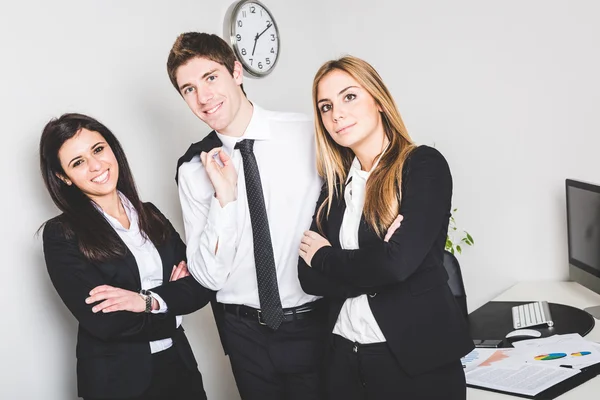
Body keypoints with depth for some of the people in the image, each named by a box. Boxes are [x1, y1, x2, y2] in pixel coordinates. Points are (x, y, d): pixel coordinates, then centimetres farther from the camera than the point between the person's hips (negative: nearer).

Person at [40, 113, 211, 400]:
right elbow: (103, 322, -20)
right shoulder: (61, 235, -11)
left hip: (179, 365, 5)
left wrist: (148, 300, -19)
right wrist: (174, 294, -12)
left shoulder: (150, 215, 3)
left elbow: (202, 285, -4)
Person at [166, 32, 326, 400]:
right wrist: (224, 197, -17)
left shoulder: (310, 134, -8)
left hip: (315, 324, -1)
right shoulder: (194, 169, -3)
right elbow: (209, 276, -6)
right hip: (246, 331, 2)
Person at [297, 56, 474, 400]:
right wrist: (373, 260, -17)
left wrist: (326, 256, -7)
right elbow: (310, 277, -1)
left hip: (417, 358, -5)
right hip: (345, 356, 5)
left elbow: (397, 263, -22)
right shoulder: (335, 183, 5)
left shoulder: (424, 165, -11)